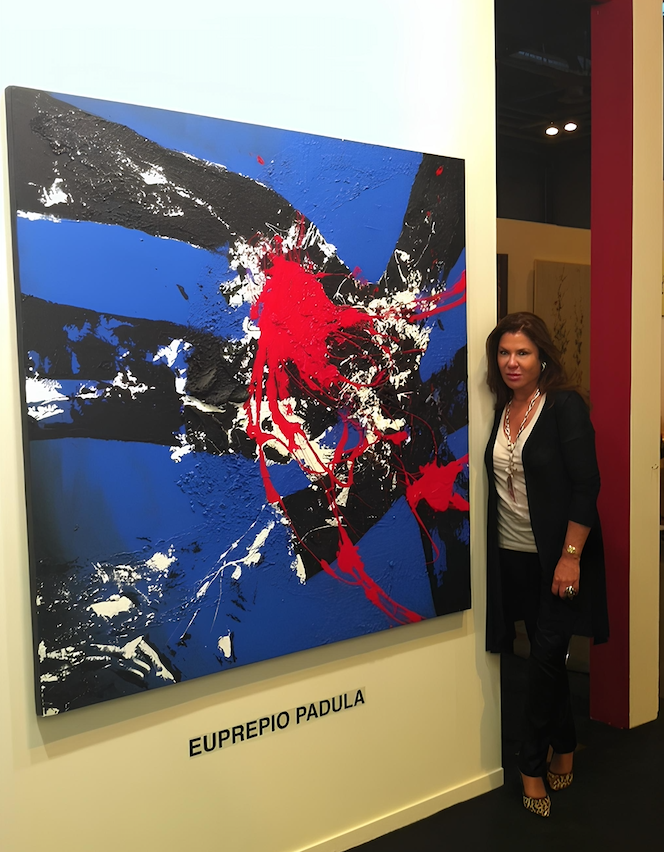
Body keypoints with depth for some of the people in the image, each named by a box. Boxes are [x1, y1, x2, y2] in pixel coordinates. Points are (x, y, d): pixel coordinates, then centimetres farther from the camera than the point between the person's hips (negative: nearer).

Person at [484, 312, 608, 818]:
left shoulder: (565, 405, -11)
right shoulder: (501, 410, 7)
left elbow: (586, 484, -15)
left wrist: (570, 556, -19)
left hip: (557, 557, -5)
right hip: (513, 557, 6)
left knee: (546, 657, -2)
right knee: (546, 656, 14)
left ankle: (532, 768, 15)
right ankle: (564, 752, 31)